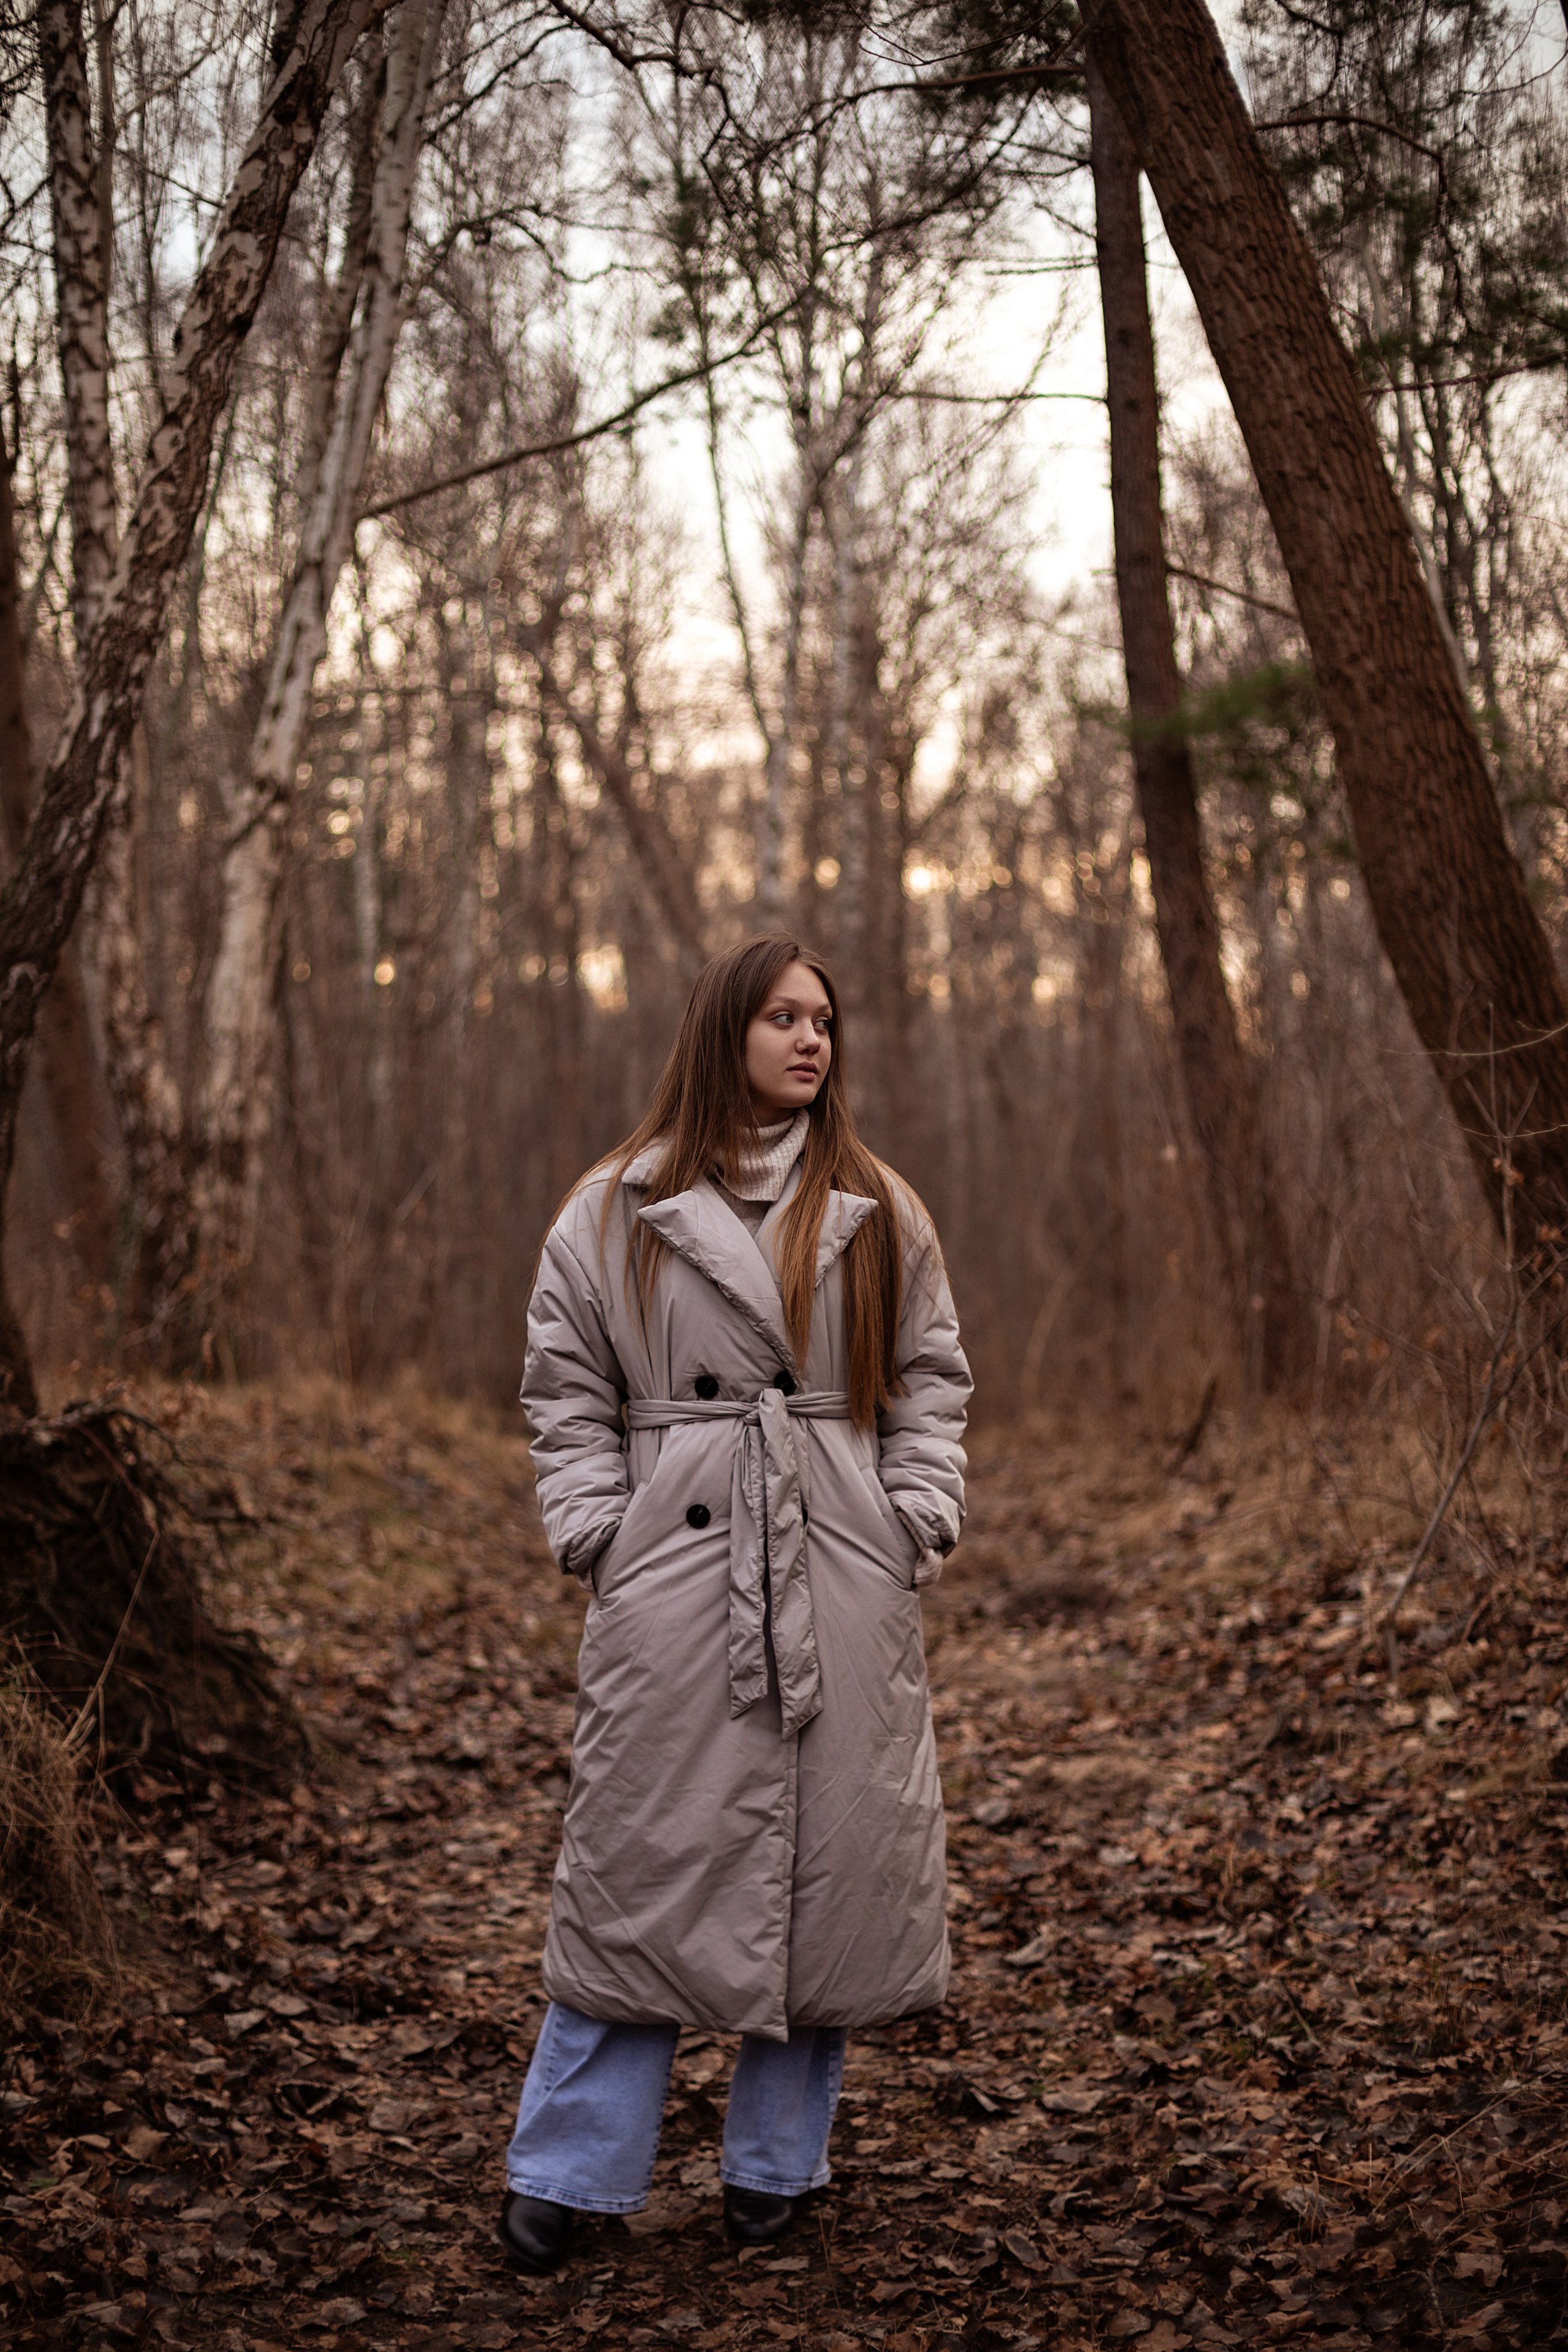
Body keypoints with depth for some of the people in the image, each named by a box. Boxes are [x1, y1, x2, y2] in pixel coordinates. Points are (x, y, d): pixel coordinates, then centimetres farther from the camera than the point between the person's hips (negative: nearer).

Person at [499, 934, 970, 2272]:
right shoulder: (615, 1212, 4)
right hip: (674, 1576, -2)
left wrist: (920, 1524, 1)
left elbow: (929, 1380, 12)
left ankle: (776, 2163, 21)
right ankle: (568, 2174, 10)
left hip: (844, 1578, 2)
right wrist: (594, 1534, -4)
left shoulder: (879, 1211, 10)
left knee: (832, 1859, 5)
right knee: (642, 1858, -1)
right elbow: (567, 1392, 6)